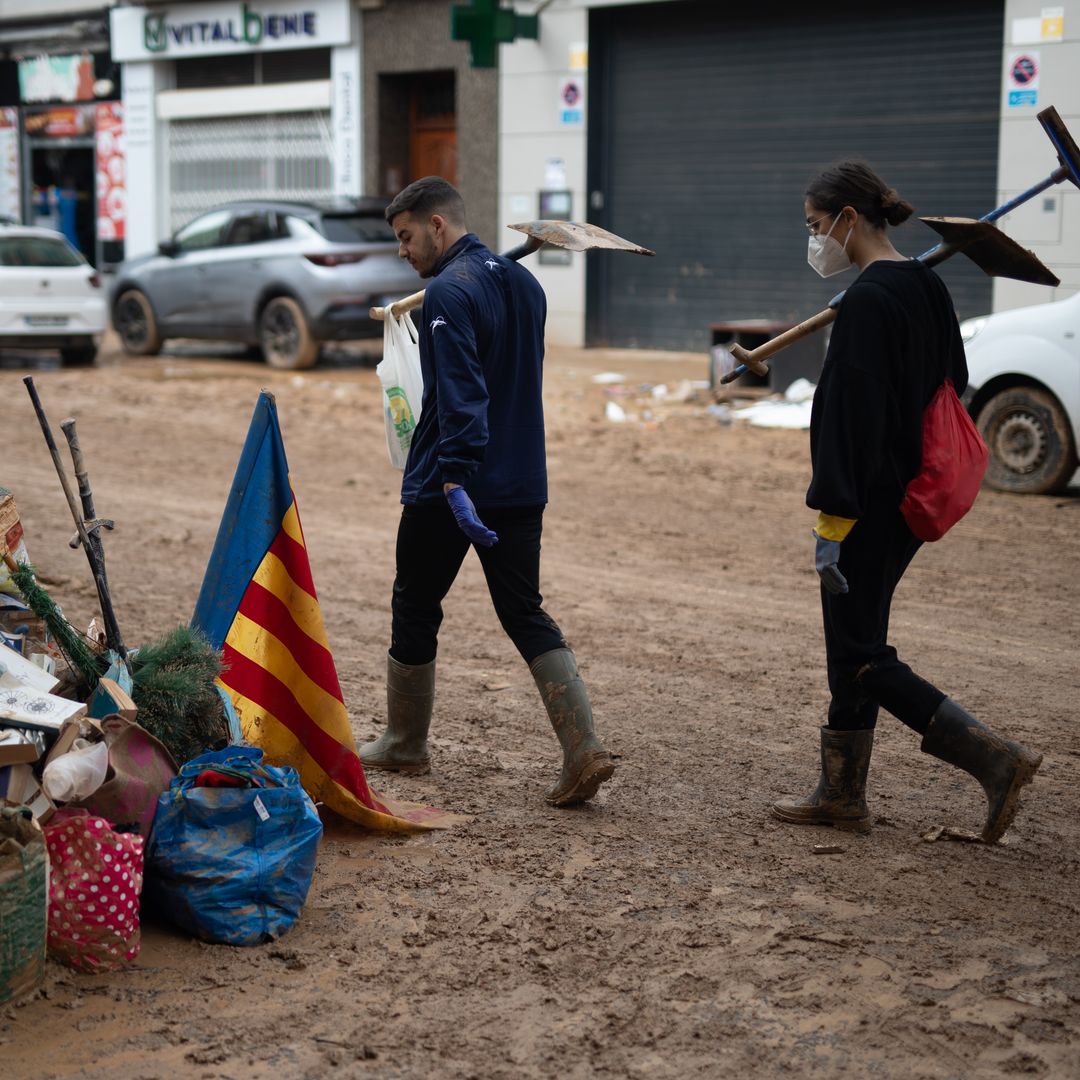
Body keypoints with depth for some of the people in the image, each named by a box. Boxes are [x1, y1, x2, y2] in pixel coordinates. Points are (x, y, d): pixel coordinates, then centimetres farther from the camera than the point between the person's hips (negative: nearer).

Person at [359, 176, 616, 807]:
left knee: (415, 611, 11)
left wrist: (455, 478, -33)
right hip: (523, 484, 7)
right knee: (527, 616, 8)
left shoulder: (450, 292, -15)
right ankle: (585, 751, -5)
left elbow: (460, 394, -26)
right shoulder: (525, 283, 12)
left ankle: (405, 746, 25)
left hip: (450, 489, -7)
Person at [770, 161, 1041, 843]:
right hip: (912, 497, 10)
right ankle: (843, 794, 23)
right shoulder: (928, 287, 11)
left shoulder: (868, 299, -18)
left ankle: (995, 757, -9)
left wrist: (831, 522, -21)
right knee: (854, 640, 16)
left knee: (859, 654, -3)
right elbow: (951, 387, 17)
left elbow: (853, 415, -22)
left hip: (871, 501, -10)